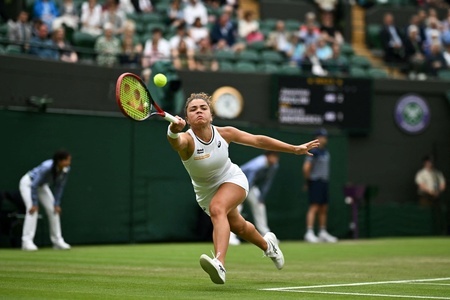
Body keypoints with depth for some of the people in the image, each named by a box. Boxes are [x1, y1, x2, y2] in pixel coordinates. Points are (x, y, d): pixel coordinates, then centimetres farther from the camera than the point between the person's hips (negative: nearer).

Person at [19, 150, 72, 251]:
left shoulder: (66, 169, -21)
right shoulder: (46, 168, -40)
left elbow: (59, 187, -7)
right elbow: (34, 186, -33)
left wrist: (57, 204, -7)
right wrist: (34, 204, -28)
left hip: (42, 185, 7)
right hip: (28, 183, -7)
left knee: (53, 209, 0)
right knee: (33, 210, -23)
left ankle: (57, 241, 7)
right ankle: (27, 241, -24)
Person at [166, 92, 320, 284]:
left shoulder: (224, 133, -21)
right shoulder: (187, 140, -30)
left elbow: (258, 140, -8)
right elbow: (176, 141, -56)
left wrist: (295, 149, -7)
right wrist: (173, 130, -81)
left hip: (233, 180, -2)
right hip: (206, 192, 2)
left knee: (217, 208, -33)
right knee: (238, 227, 22)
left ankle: (220, 264, -49)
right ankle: (267, 245, 56)